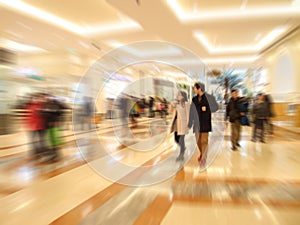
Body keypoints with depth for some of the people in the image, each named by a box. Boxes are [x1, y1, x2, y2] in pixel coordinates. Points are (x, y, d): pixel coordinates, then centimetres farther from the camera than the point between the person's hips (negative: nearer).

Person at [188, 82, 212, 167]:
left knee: (204, 141, -4)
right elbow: (192, 112, 4)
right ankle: (202, 153, 38)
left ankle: (203, 159, 6)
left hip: (204, 122, -4)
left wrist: (206, 108, -18)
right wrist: (190, 124, 2)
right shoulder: (194, 99, 6)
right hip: (197, 122, 4)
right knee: (198, 141, 11)